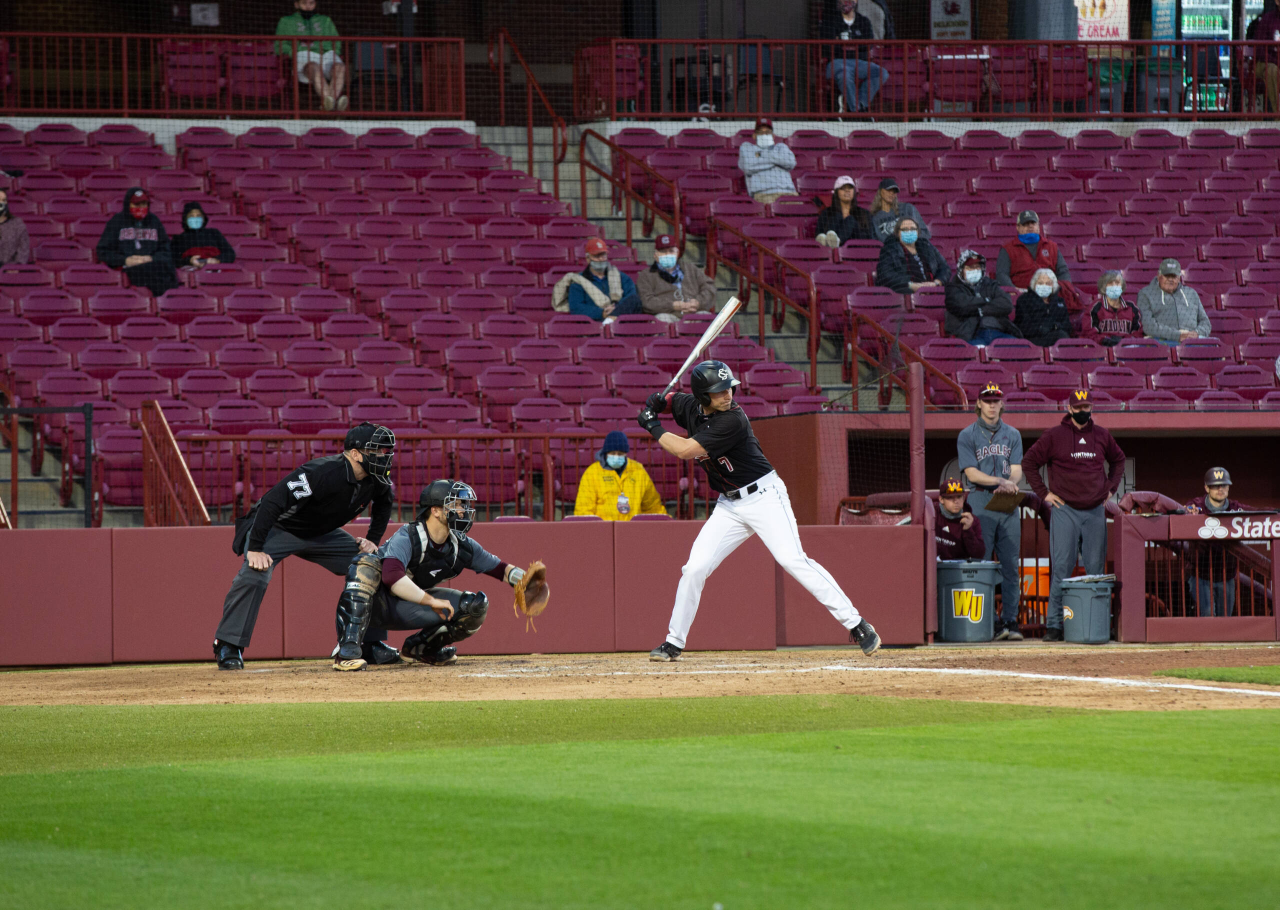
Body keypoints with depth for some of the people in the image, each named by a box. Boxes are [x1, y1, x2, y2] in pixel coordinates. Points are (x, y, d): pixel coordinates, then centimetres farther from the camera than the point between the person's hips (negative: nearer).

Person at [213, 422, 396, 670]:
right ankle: (228, 646, -20)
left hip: (322, 534, 7)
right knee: (254, 575, -30)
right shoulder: (323, 473, -36)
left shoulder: (377, 480, -13)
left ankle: (371, 644, 7)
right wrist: (255, 549, -37)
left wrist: (373, 540, 3)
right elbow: (273, 501, -37)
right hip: (278, 528, -7)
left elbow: (383, 503, 14)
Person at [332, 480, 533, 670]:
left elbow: (500, 569, 4)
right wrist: (431, 601, -45)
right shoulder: (407, 537, -26)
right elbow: (392, 576, -43)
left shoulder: (462, 546, -5)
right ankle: (347, 650, -42)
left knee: (476, 606, -9)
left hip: (410, 609, 6)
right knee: (367, 563, -38)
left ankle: (420, 646, 11)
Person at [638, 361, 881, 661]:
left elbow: (685, 450, -25)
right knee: (694, 568, -2)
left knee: (792, 559, -20)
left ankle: (856, 624, -19)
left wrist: (654, 428, -11)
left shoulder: (733, 420, -23)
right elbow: (669, 399, 24)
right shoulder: (690, 408, -1)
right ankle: (674, 643, 11)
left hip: (764, 497, -7)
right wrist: (654, 403, 0)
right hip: (729, 506, 7)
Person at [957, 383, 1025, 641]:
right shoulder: (967, 436, 4)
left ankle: (1009, 620, 1)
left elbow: (1016, 472, 7)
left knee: (1011, 566, 0)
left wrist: (1008, 485, -15)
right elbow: (972, 473, -6)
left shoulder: (1012, 435, 15)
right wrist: (1001, 481, -17)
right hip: (980, 502, -3)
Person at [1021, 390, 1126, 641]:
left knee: (1096, 568, 3)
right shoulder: (1054, 436, -1)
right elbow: (1029, 462, 3)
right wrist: (1044, 493, -2)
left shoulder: (1101, 436, 11)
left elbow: (1118, 459, 27)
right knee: (1060, 568, -7)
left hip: (1096, 510, 4)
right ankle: (1054, 624, -7)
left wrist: (1111, 488, 15)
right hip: (1065, 510, -4)